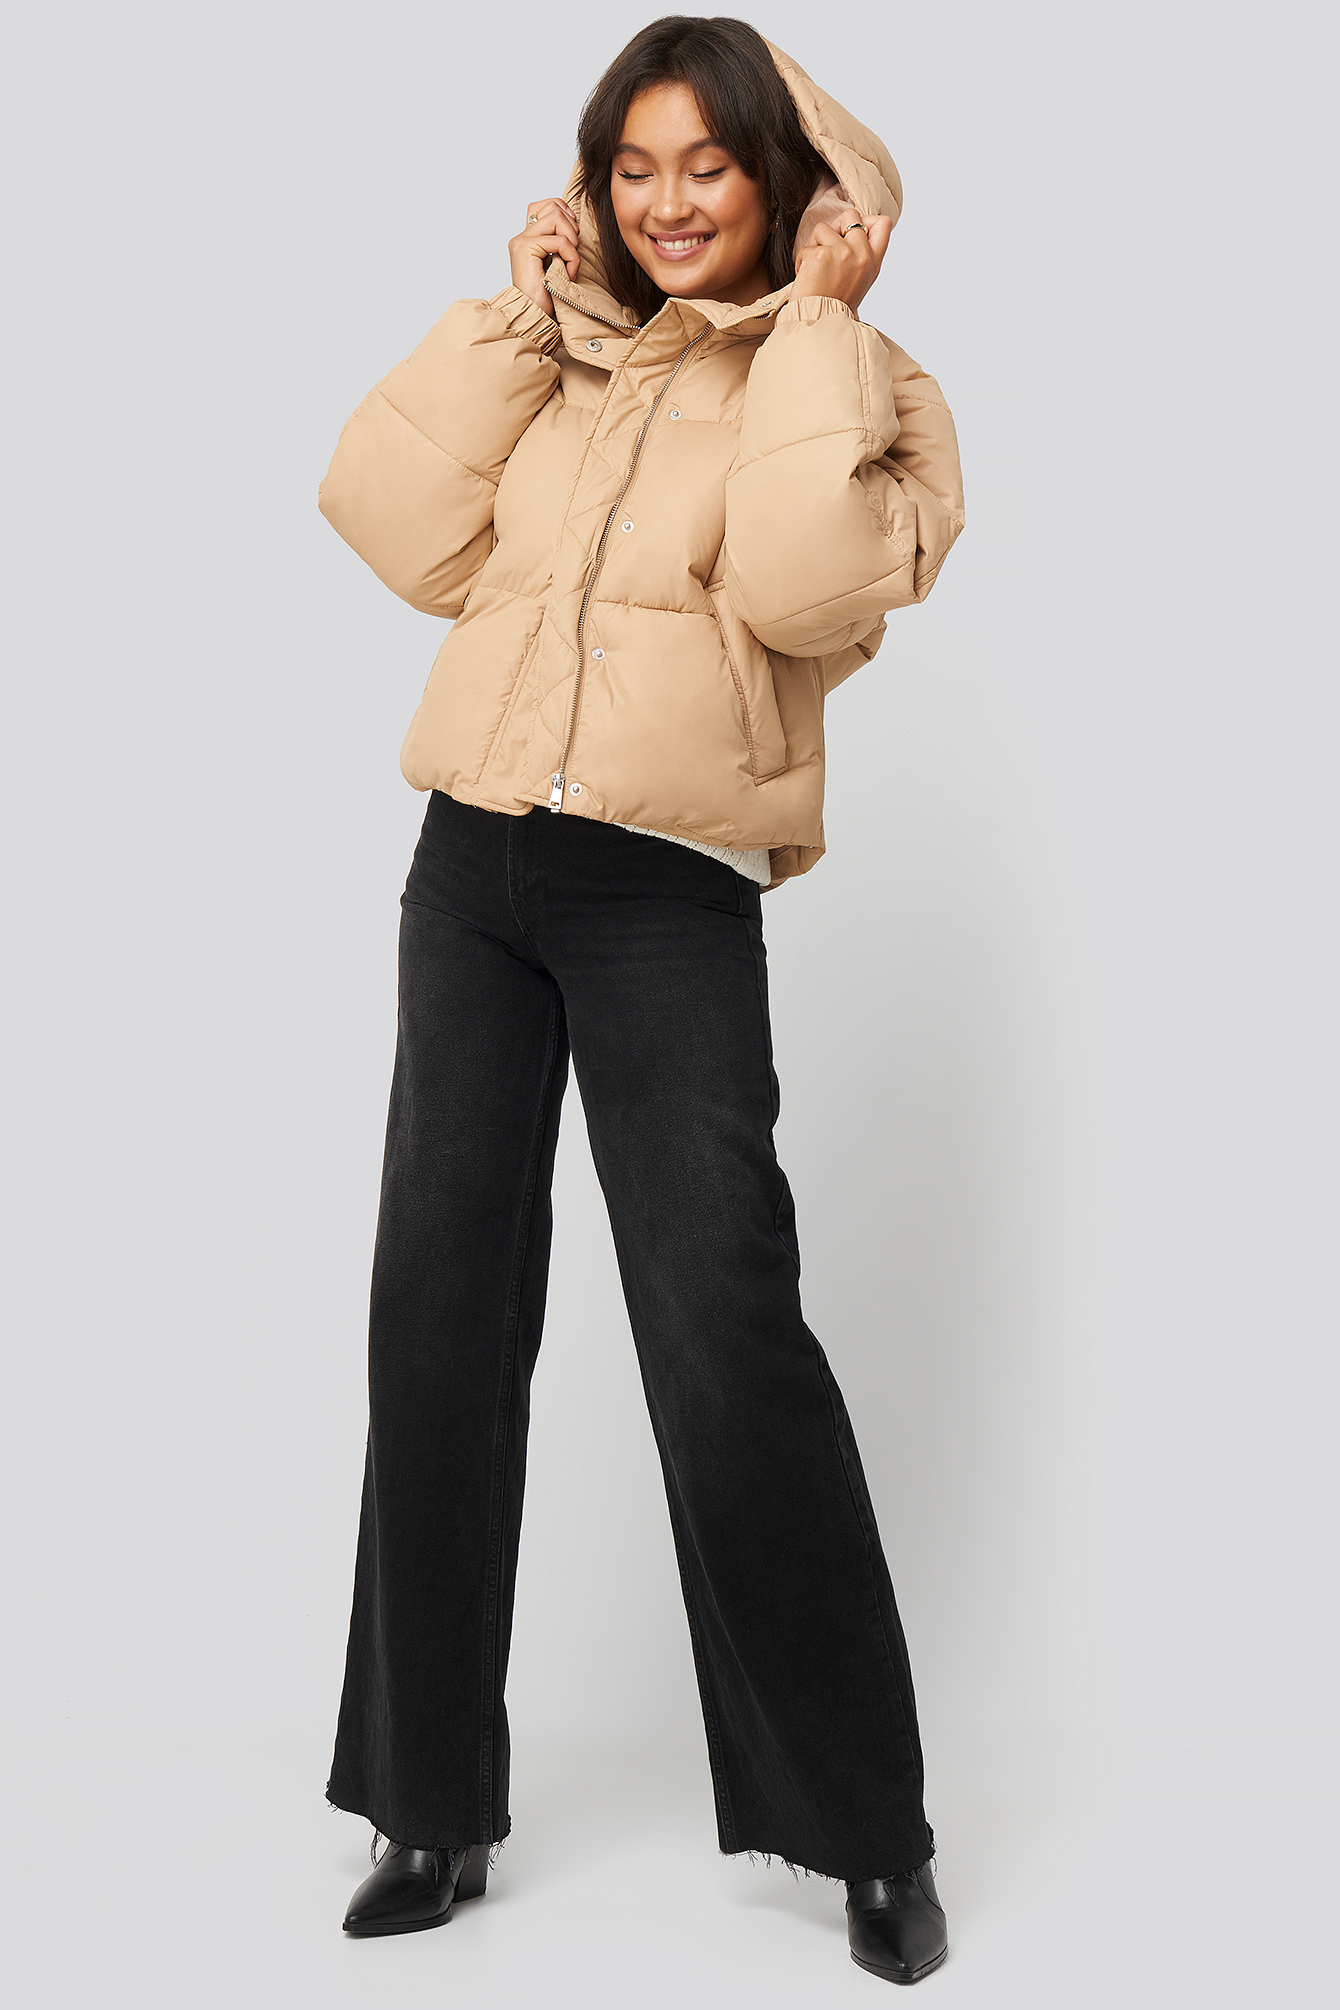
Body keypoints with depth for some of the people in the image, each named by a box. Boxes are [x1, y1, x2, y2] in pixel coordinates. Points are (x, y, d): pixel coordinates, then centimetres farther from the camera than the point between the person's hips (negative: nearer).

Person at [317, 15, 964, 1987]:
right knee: (439, 1307, 5)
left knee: (726, 1334, -8)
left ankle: (868, 1826, 10)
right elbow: (400, 526, 1)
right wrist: (513, 310, 2)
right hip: (473, 865, 5)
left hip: (666, 895, -4)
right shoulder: (550, 359, 15)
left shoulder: (855, 387, 3)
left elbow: (804, 587, -17)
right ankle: (432, 1804, 20)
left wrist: (810, 321, -9)